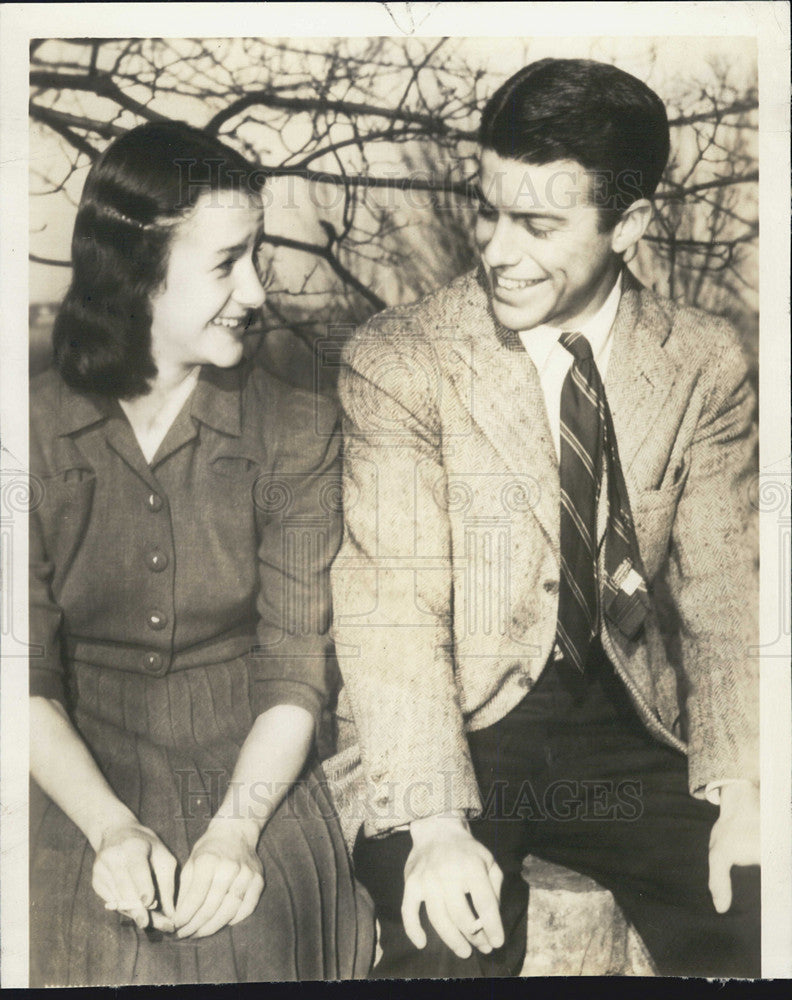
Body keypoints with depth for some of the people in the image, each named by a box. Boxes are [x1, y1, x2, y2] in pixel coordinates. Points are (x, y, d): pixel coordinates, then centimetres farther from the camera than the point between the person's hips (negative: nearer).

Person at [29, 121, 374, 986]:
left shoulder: (296, 433, -4)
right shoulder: (39, 432, -2)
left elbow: (296, 673, -6)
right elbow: (30, 682, -4)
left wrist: (235, 830, -18)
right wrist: (109, 828, -17)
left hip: (253, 784, 0)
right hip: (88, 787, 1)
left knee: (237, 943, -23)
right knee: (83, 949, -22)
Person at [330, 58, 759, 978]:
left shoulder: (705, 365, 1)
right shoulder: (395, 362, -10)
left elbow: (724, 591, -1)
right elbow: (393, 616, -15)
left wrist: (740, 787, -14)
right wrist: (435, 822, -25)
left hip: (630, 723, 3)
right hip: (458, 724, -3)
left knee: (753, 920, -14)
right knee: (448, 944, -26)